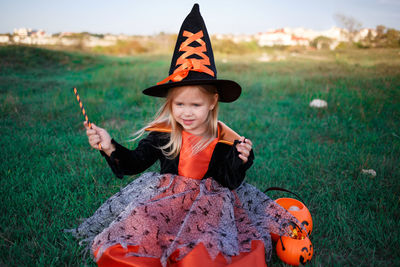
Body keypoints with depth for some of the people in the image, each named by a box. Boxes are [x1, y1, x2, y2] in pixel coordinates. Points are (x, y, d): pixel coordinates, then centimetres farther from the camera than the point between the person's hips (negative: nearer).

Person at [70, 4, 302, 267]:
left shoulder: (226, 140, -6)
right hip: (166, 195, 2)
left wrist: (242, 160, -24)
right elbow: (134, 163, 0)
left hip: (210, 199, -1)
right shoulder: (162, 134, -3)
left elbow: (232, 183, -4)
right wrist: (110, 147, -17)